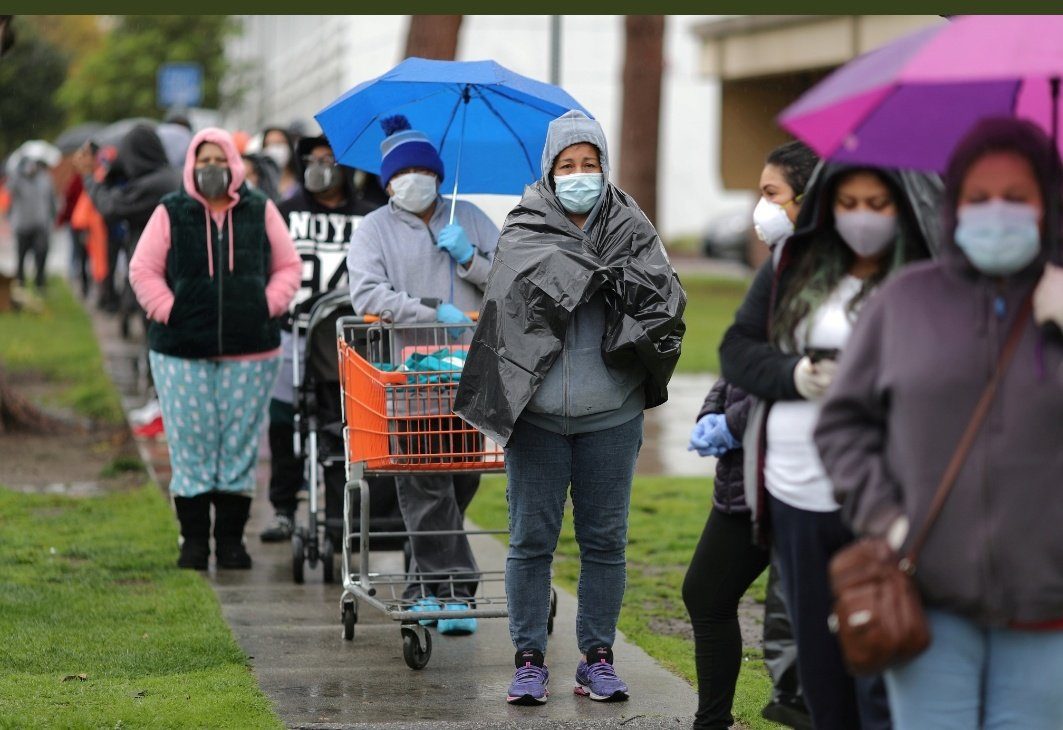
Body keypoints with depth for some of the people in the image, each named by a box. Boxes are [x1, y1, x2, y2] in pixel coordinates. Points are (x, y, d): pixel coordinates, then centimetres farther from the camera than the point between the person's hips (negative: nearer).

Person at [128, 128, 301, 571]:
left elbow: (288, 267, 12)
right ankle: (194, 540, 8)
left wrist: (268, 307, -1)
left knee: (241, 445, 3)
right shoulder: (171, 213, 4)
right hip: (182, 352, -1)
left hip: (250, 351, 1)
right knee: (190, 445, 0)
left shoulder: (260, 211, 8)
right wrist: (168, 311, -7)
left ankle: (231, 538, 11)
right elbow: (143, 270, 4)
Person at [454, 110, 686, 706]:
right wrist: (606, 272, -20)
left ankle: (598, 658, 18)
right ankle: (530, 659, 13)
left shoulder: (630, 229, 2)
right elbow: (533, 279, -19)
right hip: (537, 413, -1)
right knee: (532, 539, 4)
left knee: (605, 540, 8)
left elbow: (669, 297, -10)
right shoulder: (526, 228, 1)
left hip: (611, 415, 1)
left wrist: (628, 279, -25)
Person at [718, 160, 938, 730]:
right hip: (797, 496, 5)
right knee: (817, 662, 16)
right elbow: (736, 349, 9)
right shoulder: (793, 269, 9)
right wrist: (793, 375, -9)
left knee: (879, 667, -8)